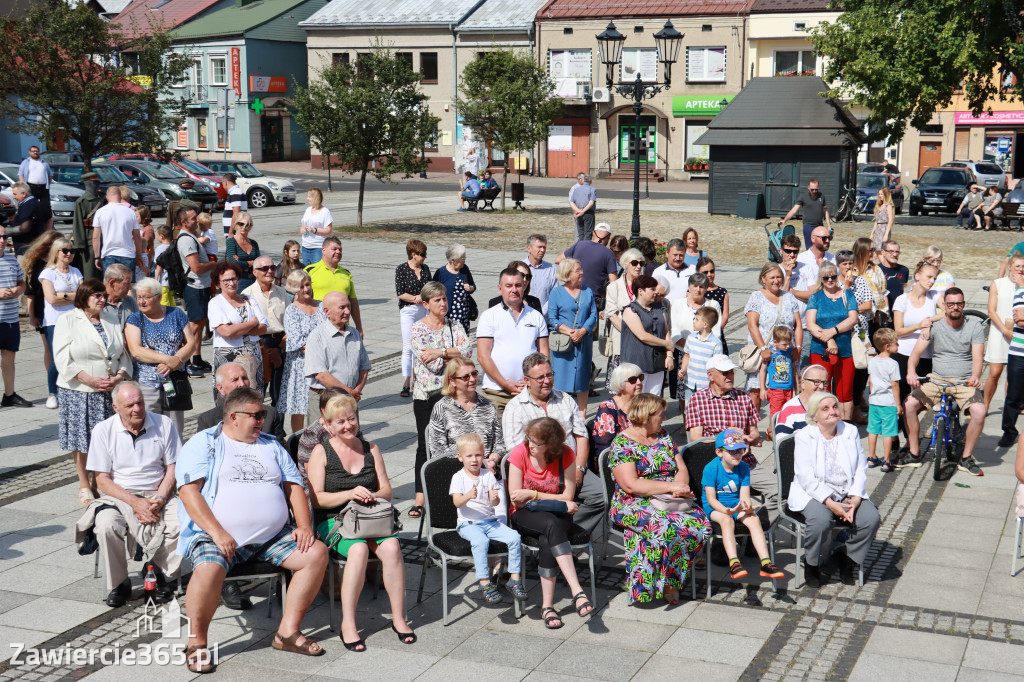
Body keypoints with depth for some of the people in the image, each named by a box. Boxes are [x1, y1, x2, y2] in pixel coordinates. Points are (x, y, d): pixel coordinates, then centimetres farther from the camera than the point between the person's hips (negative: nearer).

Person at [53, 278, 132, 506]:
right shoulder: (67, 321, 0)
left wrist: (120, 376, -8)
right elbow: (62, 359, -8)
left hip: (109, 392, 3)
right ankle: (84, 486, 16)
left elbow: (124, 354, 11)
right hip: (78, 391, -3)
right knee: (80, 440, 3)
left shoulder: (111, 320, 12)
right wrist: (90, 380, -17)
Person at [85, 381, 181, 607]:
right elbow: (101, 479, -3)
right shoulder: (103, 431, 0)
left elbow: (172, 469, 3)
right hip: (119, 495, 0)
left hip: (158, 494, 0)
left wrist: (159, 500, -14)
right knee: (107, 525, -32)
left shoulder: (164, 424, 2)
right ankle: (119, 584, -9)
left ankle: (166, 576, -6)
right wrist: (134, 502, -16)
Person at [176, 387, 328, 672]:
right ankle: (197, 643, -13)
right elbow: (188, 490, -8)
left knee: (317, 552, -14)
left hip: (273, 537, 5)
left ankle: (288, 632, -7)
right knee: (209, 568, -35)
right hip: (218, 538, -5)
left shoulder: (270, 445, 21)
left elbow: (294, 486, 17)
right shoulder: (203, 444, 4)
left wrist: (304, 525, -1)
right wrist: (217, 533, -20)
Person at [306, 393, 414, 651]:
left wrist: (372, 496, -11)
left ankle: (398, 617, -20)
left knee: (391, 546, -28)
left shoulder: (371, 449, 14)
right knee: (359, 550, -34)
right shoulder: (321, 452, 3)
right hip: (332, 520, -3)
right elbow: (316, 498, -6)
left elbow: (387, 490, 12)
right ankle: (348, 623, -29)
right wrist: (349, 494, -21)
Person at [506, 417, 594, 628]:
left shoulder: (565, 455, -8)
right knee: (551, 525, -35)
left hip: (556, 515, 1)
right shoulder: (520, 453, -10)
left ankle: (547, 605, -27)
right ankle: (577, 591, -42)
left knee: (547, 541, -34)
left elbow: (568, 497, -8)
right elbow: (517, 500, -11)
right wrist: (557, 501, -14)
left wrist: (532, 494, -15)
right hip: (525, 516, -1)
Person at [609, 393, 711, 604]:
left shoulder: (663, 437, 16)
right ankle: (667, 582, -17)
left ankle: (671, 580, -13)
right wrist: (671, 486, -18)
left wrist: (681, 487, -10)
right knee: (662, 526, -37)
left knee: (700, 524, -23)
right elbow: (631, 485, -16)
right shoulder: (622, 444, -6)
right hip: (634, 505, -6)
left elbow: (682, 469, 14)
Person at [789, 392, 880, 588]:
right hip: (814, 493, -4)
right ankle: (811, 565, -7)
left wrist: (855, 499, -14)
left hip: (848, 493, 4)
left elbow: (861, 469, 3)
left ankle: (849, 563, 2)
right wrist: (831, 504, -23)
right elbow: (806, 478, -12)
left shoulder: (850, 432, 9)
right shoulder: (804, 436, -4)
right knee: (821, 520, -35)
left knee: (871, 518, -23)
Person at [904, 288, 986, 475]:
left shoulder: (974, 326, -1)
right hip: (937, 379, 2)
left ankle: (966, 458, -9)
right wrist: (911, 371, -28)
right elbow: (917, 351, -8)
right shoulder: (934, 325, 1)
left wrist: (975, 376, -32)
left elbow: (977, 356, -10)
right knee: (909, 404, -18)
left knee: (979, 411, -29)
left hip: (965, 382, -2)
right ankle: (913, 454, -3)